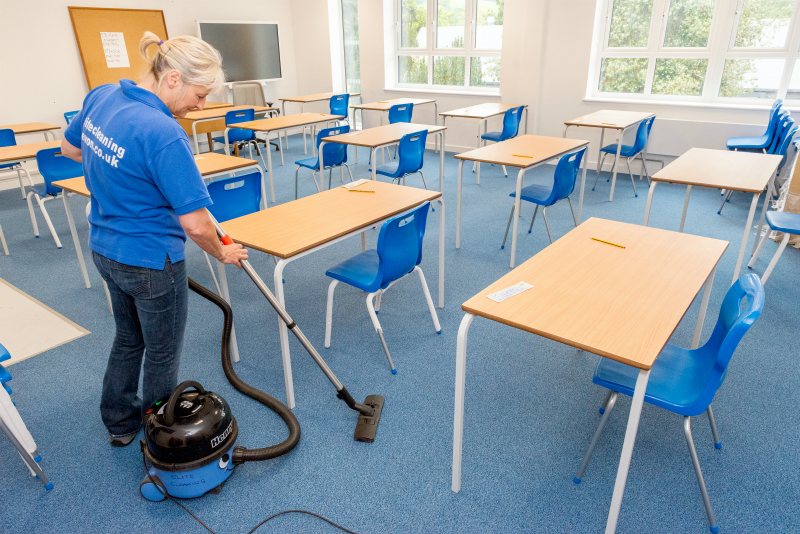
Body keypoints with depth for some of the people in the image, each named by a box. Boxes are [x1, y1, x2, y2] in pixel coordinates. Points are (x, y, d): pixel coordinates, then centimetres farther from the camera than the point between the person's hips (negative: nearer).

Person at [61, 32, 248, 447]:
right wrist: (222, 254, -9)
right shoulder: (163, 135, -30)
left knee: (128, 336, 27)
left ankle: (119, 422, 46)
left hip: (104, 248, 8)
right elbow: (195, 224, -28)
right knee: (162, 352, 14)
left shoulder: (101, 96, -3)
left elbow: (70, 148, 16)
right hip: (150, 262, -8)